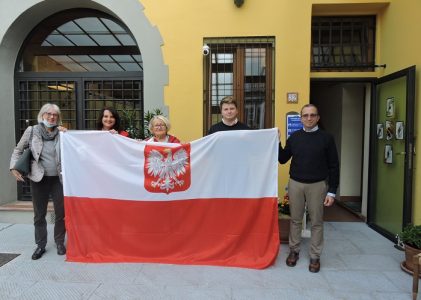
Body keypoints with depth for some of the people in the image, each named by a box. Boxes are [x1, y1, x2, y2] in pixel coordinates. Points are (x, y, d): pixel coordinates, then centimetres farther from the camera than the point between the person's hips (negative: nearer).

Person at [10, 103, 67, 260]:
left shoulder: (62, 132, 1)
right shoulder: (32, 131, 1)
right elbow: (18, 150, 8)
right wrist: (14, 167, -2)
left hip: (58, 178, 0)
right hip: (39, 179, 0)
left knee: (61, 212, 5)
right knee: (39, 214, 11)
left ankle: (59, 242, 24)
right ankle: (40, 245, 25)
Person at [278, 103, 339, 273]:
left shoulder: (326, 138, -2)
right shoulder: (294, 137, 5)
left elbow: (333, 166, -2)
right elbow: (282, 159, 8)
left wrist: (332, 191, -7)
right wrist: (277, 142, -6)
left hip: (317, 185, -2)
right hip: (295, 184, 2)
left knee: (316, 222, 7)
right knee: (295, 219, 11)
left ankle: (315, 256, 22)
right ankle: (294, 251, 27)